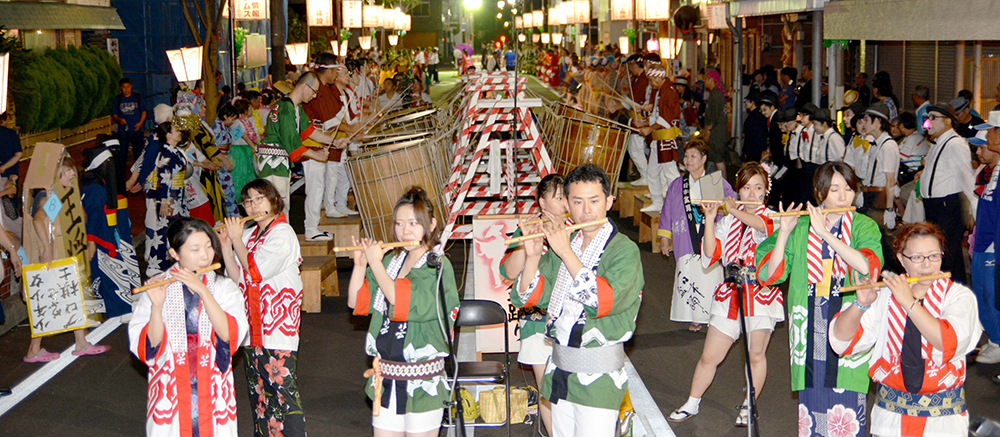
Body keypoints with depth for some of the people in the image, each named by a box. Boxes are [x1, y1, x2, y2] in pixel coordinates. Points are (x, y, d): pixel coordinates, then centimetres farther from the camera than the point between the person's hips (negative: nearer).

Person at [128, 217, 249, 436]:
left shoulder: (224, 287, -1)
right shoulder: (157, 288, -2)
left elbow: (231, 335, -17)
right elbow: (147, 347, -9)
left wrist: (203, 291, -22)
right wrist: (157, 306, -23)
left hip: (213, 391, 1)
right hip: (171, 391, 0)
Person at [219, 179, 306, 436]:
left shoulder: (283, 234, -9)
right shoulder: (248, 235, 13)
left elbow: (255, 272, -17)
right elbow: (236, 278, 9)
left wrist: (236, 239, -6)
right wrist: (226, 245, -1)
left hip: (279, 328, -8)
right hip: (253, 328, 8)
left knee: (283, 391, -9)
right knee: (258, 390, 13)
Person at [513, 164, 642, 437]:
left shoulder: (624, 250, -10)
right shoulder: (562, 242, 8)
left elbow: (605, 301, -26)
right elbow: (529, 296, 7)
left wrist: (566, 252, -25)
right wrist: (533, 256, -10)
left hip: (598, 375, -6)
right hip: (559, 370, 6)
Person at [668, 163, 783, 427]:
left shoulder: (772, 217, -1)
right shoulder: (728, 221, 9)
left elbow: (761, 225, -27)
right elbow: (711, 253, -3)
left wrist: (734, 209, -24)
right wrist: (710, 219, -12)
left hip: (761, 292, -2)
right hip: (730, 292, 3)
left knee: (756, 355, 2)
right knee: (710, 356, 4)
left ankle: (748, 408, 21)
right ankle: (692, 404, 20)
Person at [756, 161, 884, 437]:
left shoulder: (864, 227, 3)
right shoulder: (800, 226, 6)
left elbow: (868, 266, -18)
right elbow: (771, 274, -1)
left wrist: (825, 233, -18)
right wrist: (785, 232, -12)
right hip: (810, 328, 2)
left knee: (847, 403, -6)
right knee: (811, 401, 4)